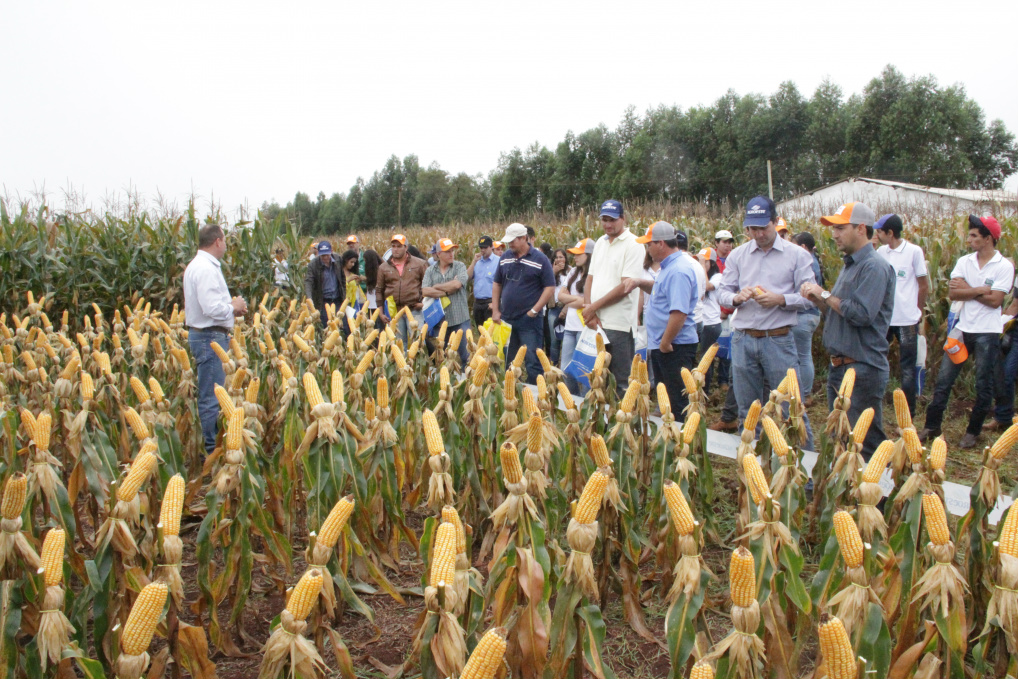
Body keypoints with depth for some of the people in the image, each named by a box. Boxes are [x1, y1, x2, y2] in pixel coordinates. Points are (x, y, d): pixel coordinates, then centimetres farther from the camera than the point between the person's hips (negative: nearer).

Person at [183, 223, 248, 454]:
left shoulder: (197, 265, 16)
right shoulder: (206, 269, -18)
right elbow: (212, 308, -26)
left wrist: (231, 307, 11)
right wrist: (234, 307, -9)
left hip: (206, 336, 11)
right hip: (210, 337, -11)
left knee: (210, 396, 15)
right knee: (212, 397, -5)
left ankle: (210, 444, 22)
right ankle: (211, 449, 0)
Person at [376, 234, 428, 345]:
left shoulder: (419, 264, 3)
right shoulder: (384, 267, 10)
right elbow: (379, 290, 14)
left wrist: (424, 301, -3)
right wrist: (381, 312, 10)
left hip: (414, 310, -2)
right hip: (394, 311, 2)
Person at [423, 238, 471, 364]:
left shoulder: (460, 266, 3)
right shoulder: (430, 271, 8)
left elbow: (457, 284, -15)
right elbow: (425, 291, -6)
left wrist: (436, 287, -3)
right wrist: (446, 293, -9)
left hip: (460, 319, -2)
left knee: (465, 354, -2)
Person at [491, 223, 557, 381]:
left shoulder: (540, 259, -6)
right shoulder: (505, 258, 8)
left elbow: (550, 288, -7)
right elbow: (496, 284, 15)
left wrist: (534, 311, -13)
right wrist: (495, 311, 8)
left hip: (530, 321, -5)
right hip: (506, 319, 5)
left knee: (533, 362, -3)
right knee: (507, 361, 14)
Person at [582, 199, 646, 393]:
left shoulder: (633, 244, -7)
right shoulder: (601, 242, 15)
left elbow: (627, 286, -14)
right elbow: (590, 278, 14)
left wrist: (594, 306, -9)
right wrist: (588, 309, -2)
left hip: (619, 324, -7)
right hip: (595, 323, 7)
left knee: (621, 383, -2)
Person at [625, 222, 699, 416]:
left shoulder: (678, 270, -21)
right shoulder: (669, 265, 12)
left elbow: (679, 312, -28)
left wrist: (665, 343, -22)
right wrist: (640, 283, 13)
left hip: (675, 347, -11)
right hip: (662, 344, 11)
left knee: (678, 404, -4)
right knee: (663, 400, 19)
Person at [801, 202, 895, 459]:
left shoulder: (875, 267, -15)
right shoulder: (849, 265, 16)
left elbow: (861, 314, -25)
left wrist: (825, 294, -14)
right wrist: (817, 300, 3)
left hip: (863, 368, -10)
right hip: (839, 366, 10)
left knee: (865, 445, -3)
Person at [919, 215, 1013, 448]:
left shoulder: (1004, 266, -7)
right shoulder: (964, 262, 4)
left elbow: (995, 301, -16)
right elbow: (952, 293, -7)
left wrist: (967, 289, -10)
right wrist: (981, 290, -15)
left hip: (987, 332, -4)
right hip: (961, 329, 4)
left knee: (984, 386, 7)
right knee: (943, 380, 6)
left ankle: (973, 431, 20)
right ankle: (932, 425, 16)